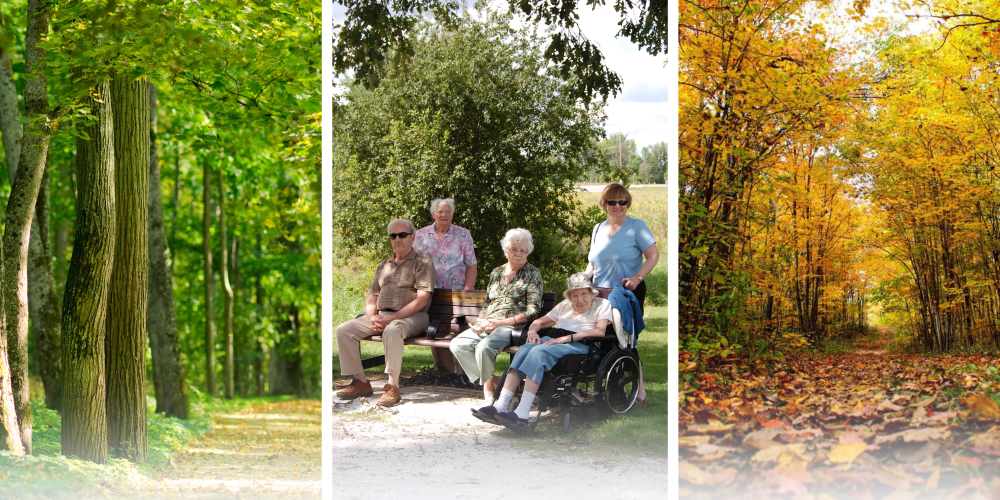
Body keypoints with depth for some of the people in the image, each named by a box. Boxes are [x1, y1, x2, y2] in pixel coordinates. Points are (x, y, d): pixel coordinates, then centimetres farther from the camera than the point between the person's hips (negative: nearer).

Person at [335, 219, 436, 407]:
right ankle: (360, 382, -8)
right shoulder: (383, 266, 22)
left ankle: (393, 386, -34)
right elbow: (372, 297, 20)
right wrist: (372, 317, -4)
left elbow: (421, 300, -11)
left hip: (412, 317, -7)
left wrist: (392, 318, -18)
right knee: (344, 330, -13)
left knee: (392, 331, -40)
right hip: (382, 315, 7)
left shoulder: (423, 263, 0)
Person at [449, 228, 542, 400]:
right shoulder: (496, 273, 20)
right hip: (488, 326, 6)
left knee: (484, 347, -33)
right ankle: (490, 379, -7)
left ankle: (489, 383, -4)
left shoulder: (532, 274, 3)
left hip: (513, 326, -6)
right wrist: (481, 321, 1)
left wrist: (501, 322, -14)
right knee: (457, 345, -18)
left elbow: (533, 311, -6)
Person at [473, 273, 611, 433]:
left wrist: (567, 338, -16)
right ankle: (500, 406, -39)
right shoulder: (565, 306, 32)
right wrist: (532, 331, 5)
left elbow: (600, 331, -7)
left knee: (539, 352, -34)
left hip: (579, 344, -6)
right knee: (524, 349, -28)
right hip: (551, 339, 6)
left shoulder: (602, 305, 12)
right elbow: (540, 322, 31)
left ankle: (521, 415, -45)